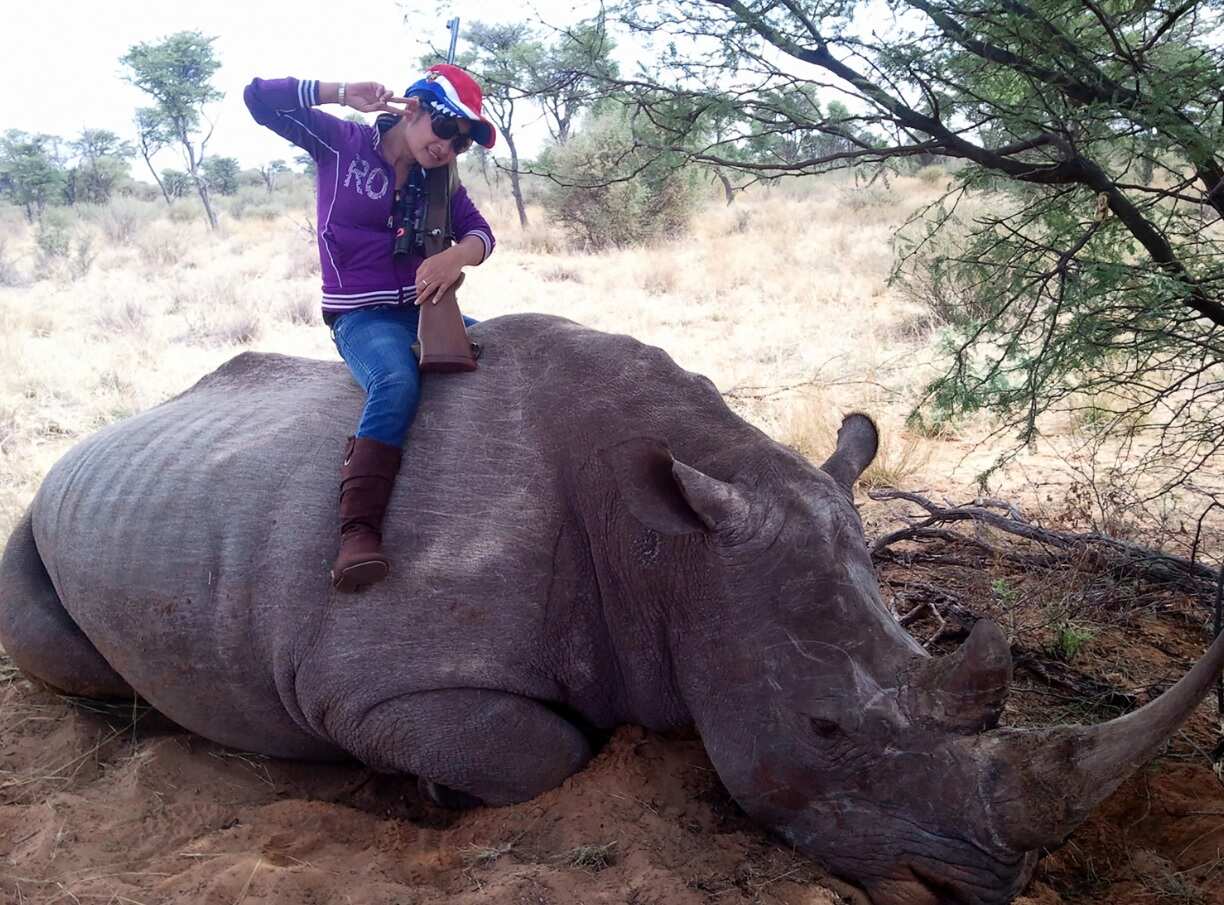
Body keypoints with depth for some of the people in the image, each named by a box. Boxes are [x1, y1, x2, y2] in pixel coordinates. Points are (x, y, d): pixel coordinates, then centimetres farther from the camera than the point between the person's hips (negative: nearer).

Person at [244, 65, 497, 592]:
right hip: (362, 317, -6)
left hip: (424, 309, 6)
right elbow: (260, 98, -3)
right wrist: (341, 93, -12)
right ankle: (358, 533, -45)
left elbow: (479, 231, 1)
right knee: (397, 383, -37)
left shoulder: (441, 179, 13)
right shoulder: (342, 143, 0)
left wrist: (457, 256, -22)